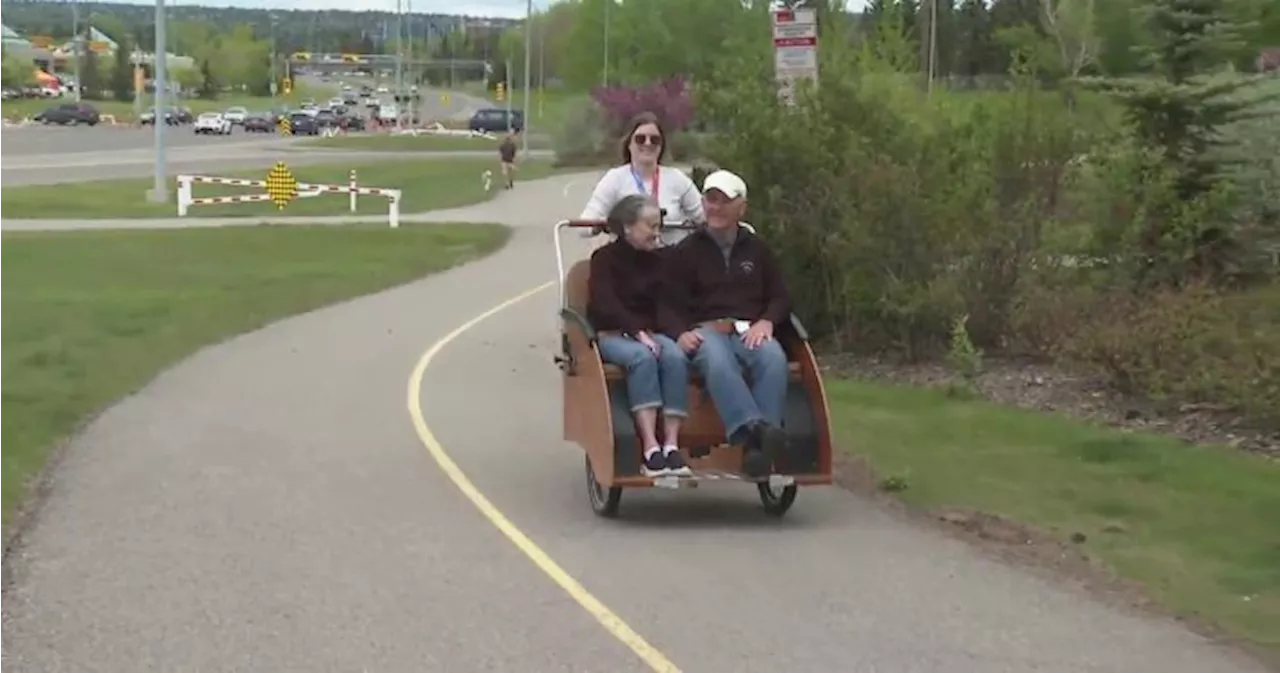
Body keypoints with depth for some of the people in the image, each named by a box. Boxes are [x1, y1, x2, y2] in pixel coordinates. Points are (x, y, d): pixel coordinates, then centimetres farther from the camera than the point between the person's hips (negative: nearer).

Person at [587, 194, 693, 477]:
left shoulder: (655, 262, 16)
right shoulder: (605, 258, 1)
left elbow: (663, 305, 7)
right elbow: (605, 305, -12)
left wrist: (677, 332, -14)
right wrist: (638, 332, -24)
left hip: (648, 333, 4)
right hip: (611, 334, -4)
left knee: (675, 356, -29)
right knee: (642, 357, -37)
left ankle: (672, 444, -35)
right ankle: (650, 448, -43)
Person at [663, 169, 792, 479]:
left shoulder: (757, 250, 23)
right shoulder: (685, 252, 16)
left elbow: (780, 297, 19)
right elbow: (672, 303, 7)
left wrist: (766, 321, -5)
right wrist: (682, 333, -15)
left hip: (749, 331, 2)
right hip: (705, 331, -2)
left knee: (773, 358, -36)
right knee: (717, 360, -41)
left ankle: (758, 446, -47)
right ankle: (753, 430, -59)